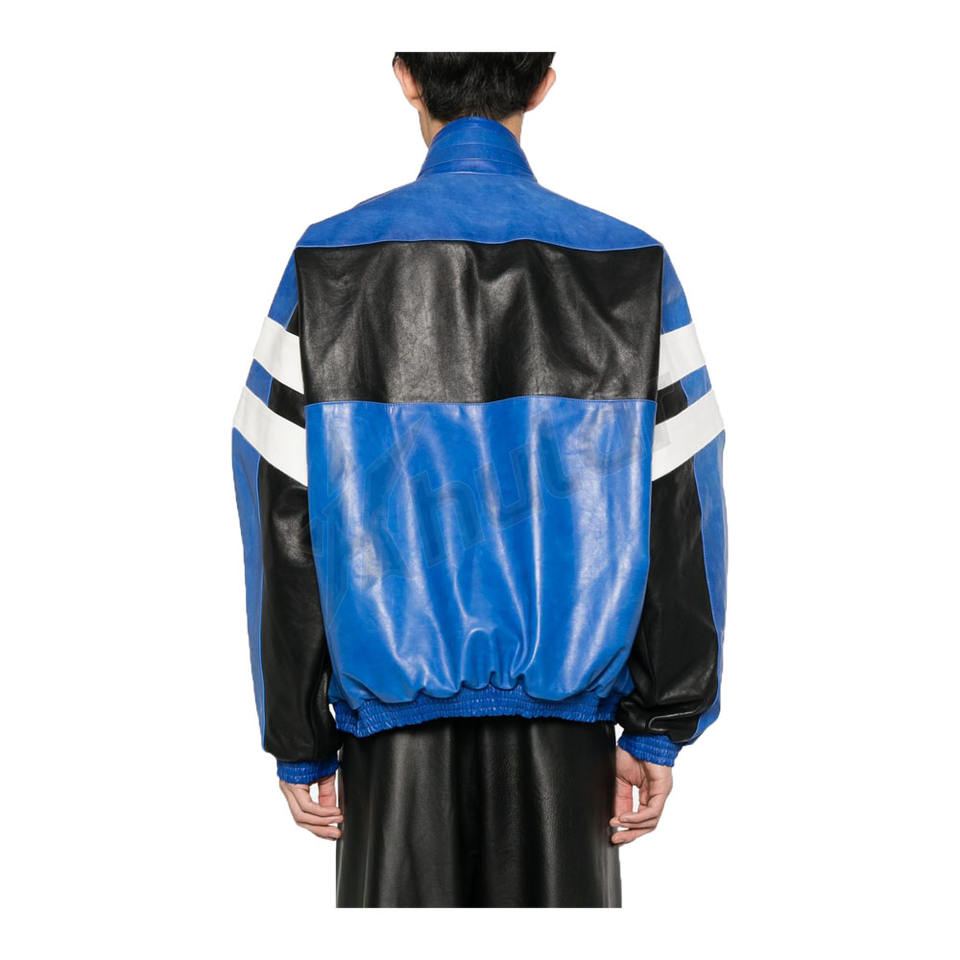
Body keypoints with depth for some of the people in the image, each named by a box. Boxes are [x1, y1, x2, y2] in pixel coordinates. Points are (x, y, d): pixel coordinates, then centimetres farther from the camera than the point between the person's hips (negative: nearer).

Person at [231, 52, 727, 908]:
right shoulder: (632, 267, -4)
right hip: (562, 725, 1)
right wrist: (660, 728, 6)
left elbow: (284, 524, -4)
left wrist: (298, 743, 5)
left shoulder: (328, 265, -5)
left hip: (395, 728, 0)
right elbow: (679, 521, -3)